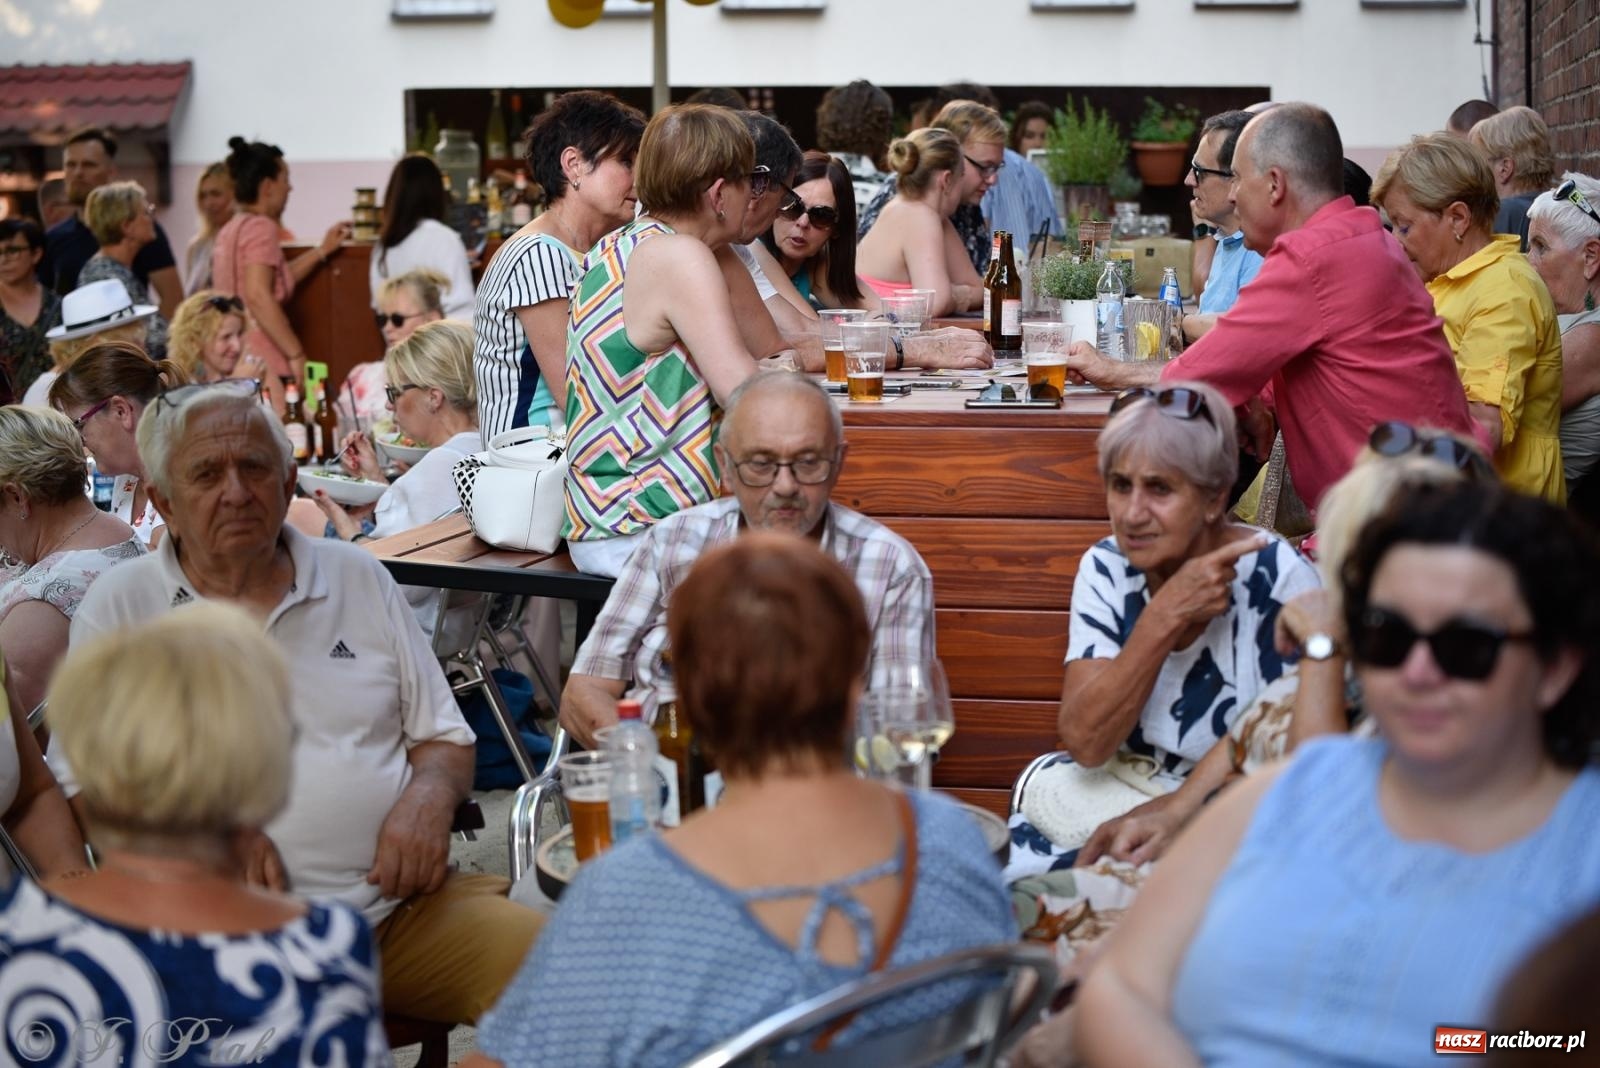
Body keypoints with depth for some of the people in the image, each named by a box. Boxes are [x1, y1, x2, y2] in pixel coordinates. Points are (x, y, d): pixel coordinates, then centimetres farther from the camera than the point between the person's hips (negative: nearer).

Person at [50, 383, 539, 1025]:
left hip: (404, 902, 3)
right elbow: (81, 784, 3)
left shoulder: (359, 578, 16)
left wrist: (428, 797, -4)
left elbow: (443, 738, 19)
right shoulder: (120, 608, 7)